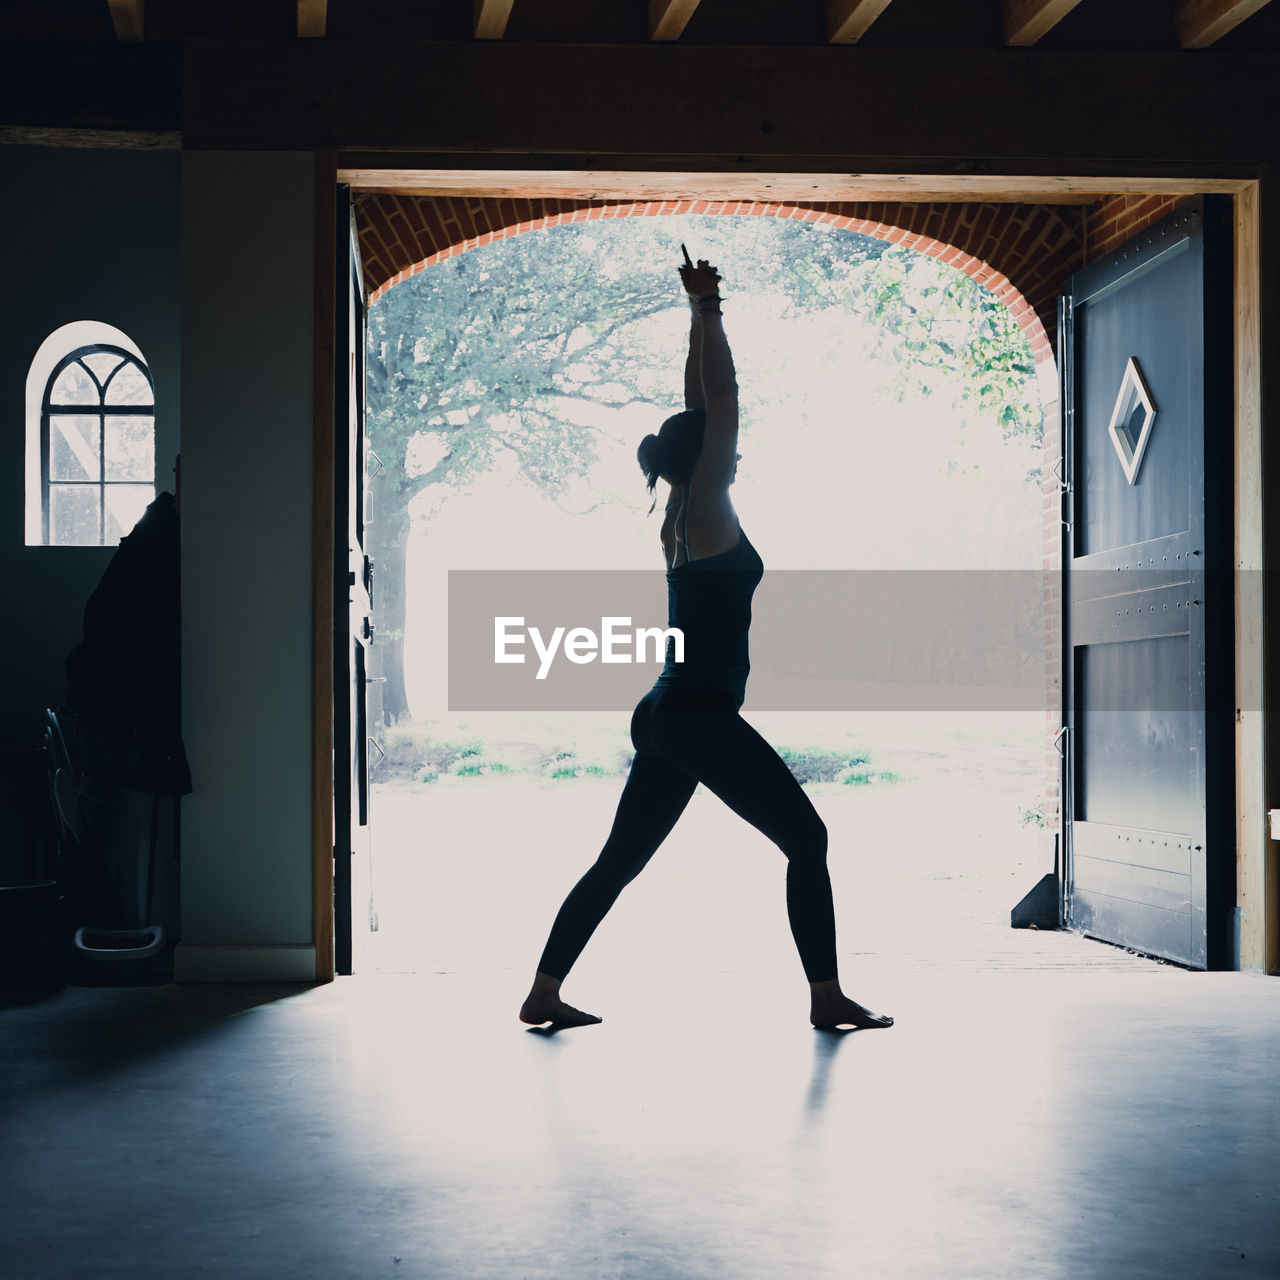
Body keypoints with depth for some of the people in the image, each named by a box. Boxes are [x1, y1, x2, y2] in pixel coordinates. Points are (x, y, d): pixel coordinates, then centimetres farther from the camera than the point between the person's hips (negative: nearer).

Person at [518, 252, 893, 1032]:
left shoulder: (685, 516, 14)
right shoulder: (707, 511, -8)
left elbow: (702, 403, 21)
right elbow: (722, 396, -9)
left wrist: (701, 317, 24)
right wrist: (707, 311, -3)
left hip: (667, 718, 9)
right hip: (702, 715, -9)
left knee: (620, 860, 12)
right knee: (806, 837, -4)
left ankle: (544, 993, 12)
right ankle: (828, 997, -5)